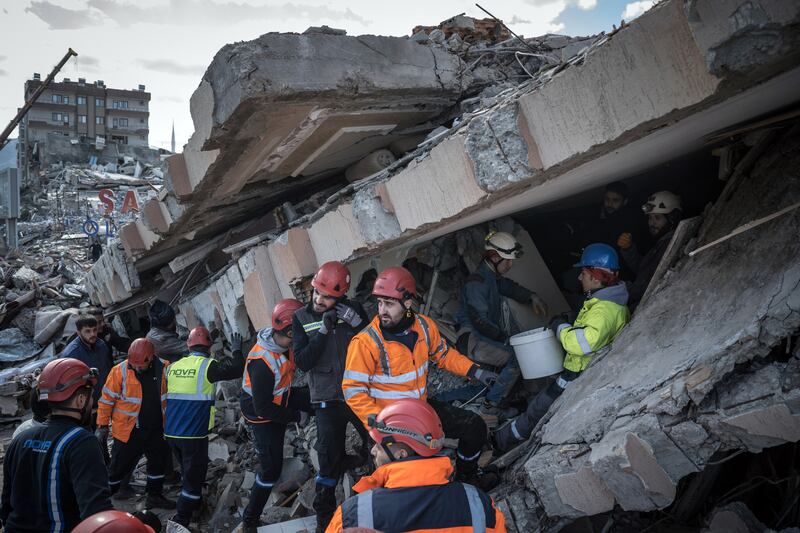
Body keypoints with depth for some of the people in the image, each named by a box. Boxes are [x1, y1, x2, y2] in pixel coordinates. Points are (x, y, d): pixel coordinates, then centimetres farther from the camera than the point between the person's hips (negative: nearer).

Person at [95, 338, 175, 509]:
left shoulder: (163, 369, -7)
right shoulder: (120, 371, -16)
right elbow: (107, 399, -8)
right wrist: (102, 425, -7)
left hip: (156, 429, 4)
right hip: (128, 431, -4)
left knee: (159, 462, 16)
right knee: (119, 467, 6)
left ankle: (154, 496, 35)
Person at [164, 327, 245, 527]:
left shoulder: (174, 366, 7)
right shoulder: (207, 366, -12)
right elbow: (237, 369, -16)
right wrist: (236, 350, 0)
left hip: (172, 432, 7)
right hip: (193, 433, -7)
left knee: (188, 470, 27)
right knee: (193, 476, 2)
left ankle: (194, 502, 44)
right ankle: (180, 521, -1)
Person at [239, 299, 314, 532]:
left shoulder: (284, 343, -16)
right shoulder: (262, 362, -36)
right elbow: (263, 407, -29)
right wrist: (291, 416, -18)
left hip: (281, 400, 7)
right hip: (263, 416, -7)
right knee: (271, 469, -3)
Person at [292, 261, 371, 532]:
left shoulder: (353, 309, -4)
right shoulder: (302, 318, -4)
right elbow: (303, 362, -12)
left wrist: (357, 323, -21)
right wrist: (324, 330, -22)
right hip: (328, 400, -1)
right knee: (330, 461, 3)